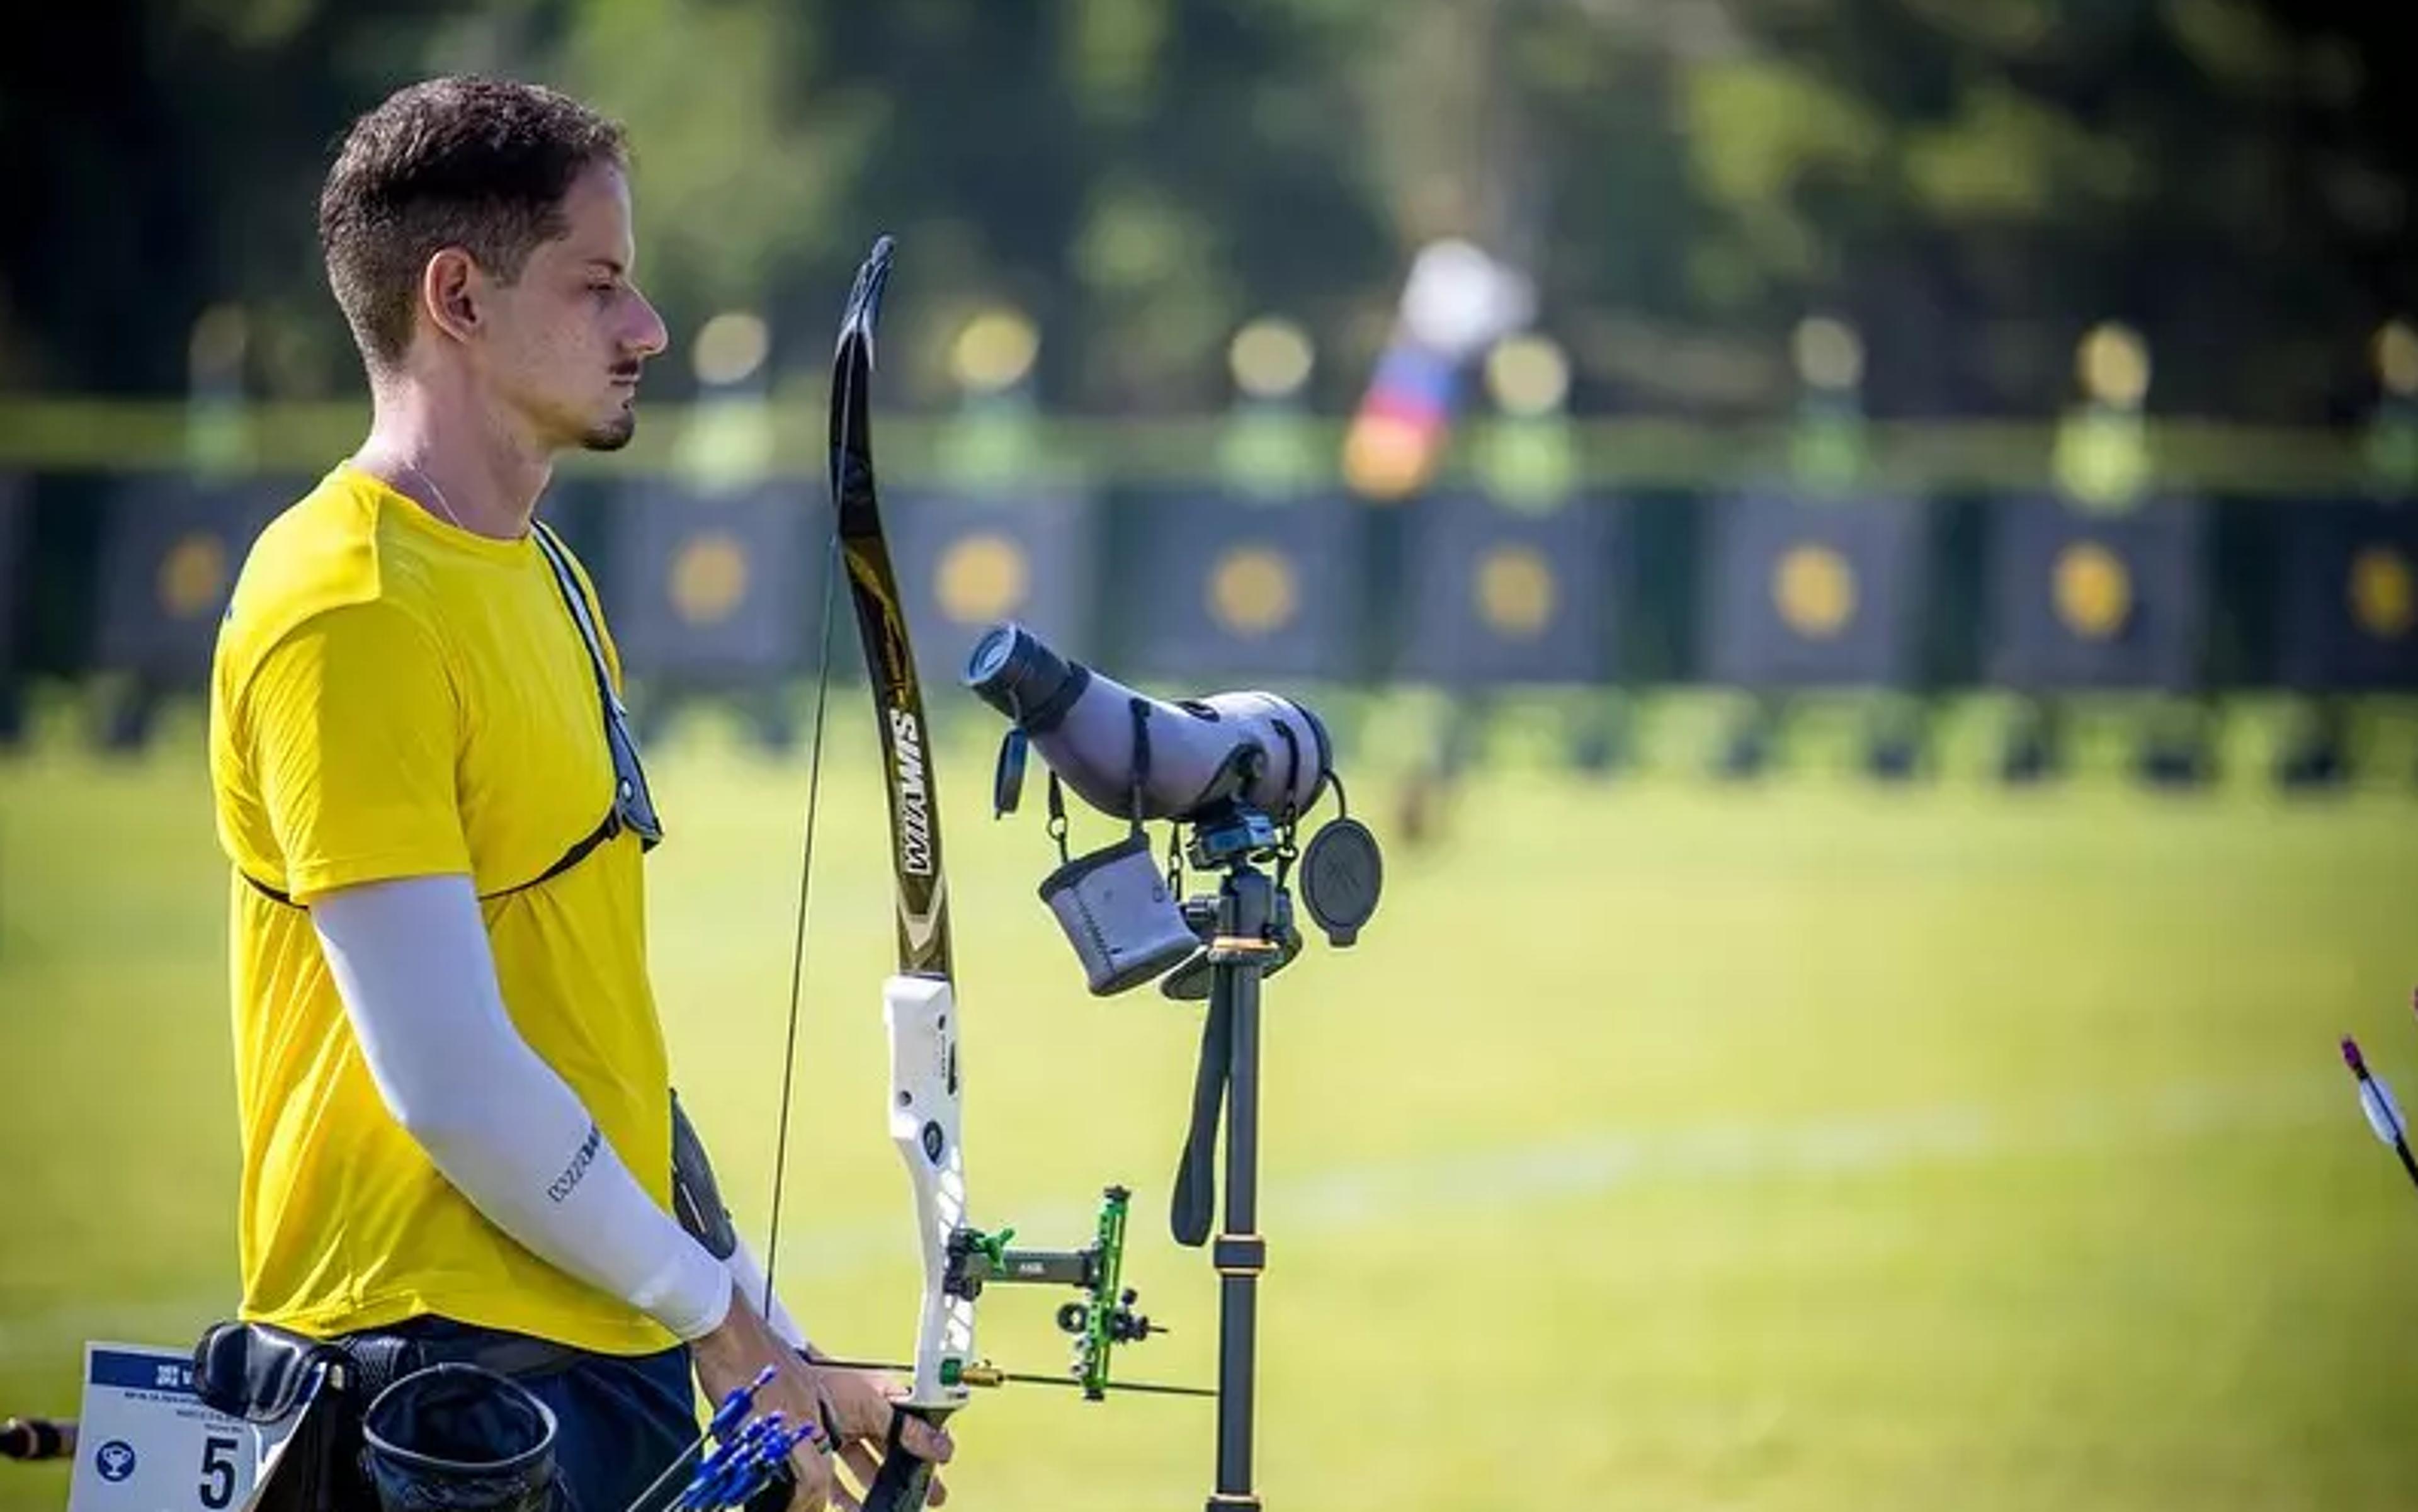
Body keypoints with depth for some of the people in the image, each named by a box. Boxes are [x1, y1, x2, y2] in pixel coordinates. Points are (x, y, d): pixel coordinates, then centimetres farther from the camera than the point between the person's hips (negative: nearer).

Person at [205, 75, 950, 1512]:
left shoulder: (541, 577, 16)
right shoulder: (349, 617, -14)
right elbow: (449, 1080, -20)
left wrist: (771, 1351, 13)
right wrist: (730, 1329, -11)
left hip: (609, 1354, 9)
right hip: (445, 1377, -9)